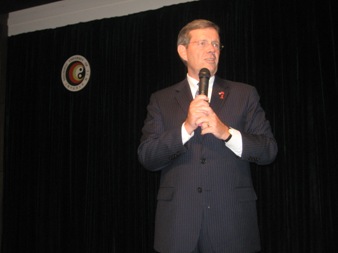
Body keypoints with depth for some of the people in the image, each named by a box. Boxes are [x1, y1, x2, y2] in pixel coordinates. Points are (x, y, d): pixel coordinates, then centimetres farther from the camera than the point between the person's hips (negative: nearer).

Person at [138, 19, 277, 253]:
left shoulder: (245, 94, 6)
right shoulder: (161, 100, 7)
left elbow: (269, 151, 0)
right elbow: (146, 157, -2)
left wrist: (226, 132, -16)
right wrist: (186, 127, -15)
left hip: (232, 218, 0)